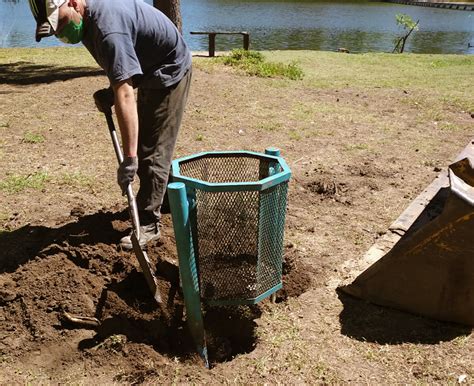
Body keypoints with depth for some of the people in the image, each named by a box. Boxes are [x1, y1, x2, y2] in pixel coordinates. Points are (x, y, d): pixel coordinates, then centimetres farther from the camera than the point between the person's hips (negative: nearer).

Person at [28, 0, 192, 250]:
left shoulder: (108, 29, -35)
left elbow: (125, 95, -43)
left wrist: (129, 158, -46)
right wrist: (109, 92, -9)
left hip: (169, 72, -10)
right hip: (150, 72, 10)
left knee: (153, 151, -10)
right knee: (145, 143, 19)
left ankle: (148, 224, -1)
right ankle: (165, 195, 37)